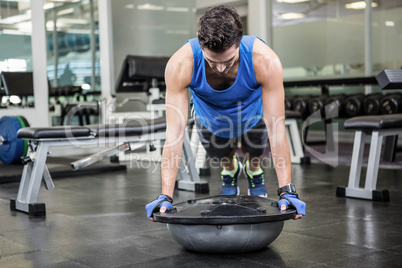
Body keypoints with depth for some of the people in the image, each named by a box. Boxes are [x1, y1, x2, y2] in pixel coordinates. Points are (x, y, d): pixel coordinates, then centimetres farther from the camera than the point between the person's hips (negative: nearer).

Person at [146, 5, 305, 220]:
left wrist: (286, 191, -41)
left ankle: (254, 171, 47)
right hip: (210, 120, 1)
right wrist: (166, 196, -43)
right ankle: (230, 170, 48)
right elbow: (175, 132, -40)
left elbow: (276, 128, -39)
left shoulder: (265, 62, -43)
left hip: (252, 116, 0)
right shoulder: (180, 65, -42)